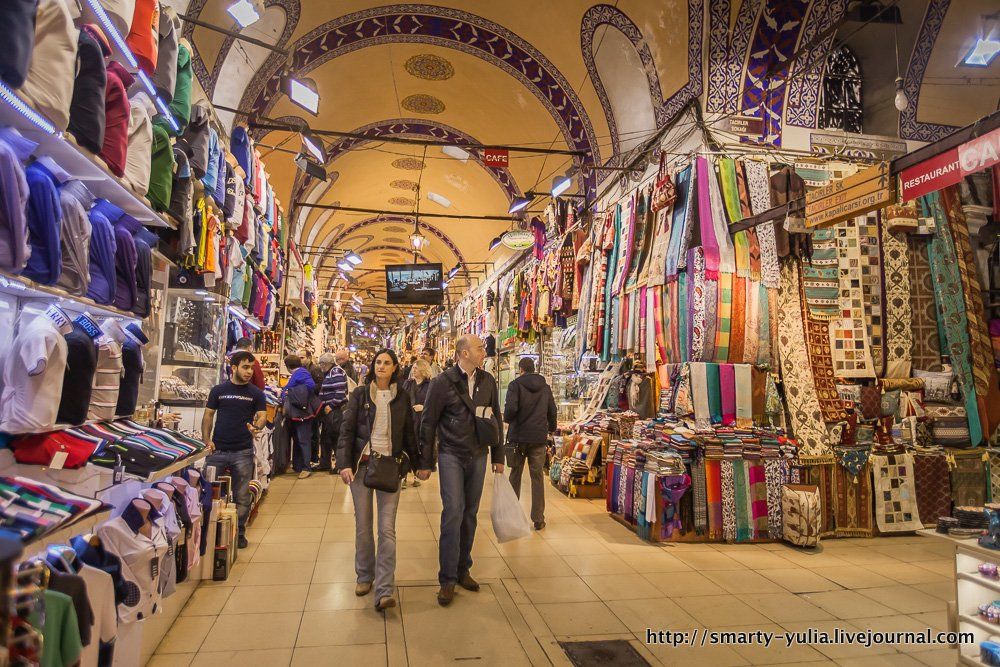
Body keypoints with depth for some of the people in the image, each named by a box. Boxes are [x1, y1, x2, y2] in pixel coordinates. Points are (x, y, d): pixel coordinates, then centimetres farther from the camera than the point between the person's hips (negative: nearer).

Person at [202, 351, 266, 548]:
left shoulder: (256, 393, 3)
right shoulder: (218, 390, 4)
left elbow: (262, 415, -4)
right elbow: (208, 415, 6)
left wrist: (257, 426, -27)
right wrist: (206, 440, -6)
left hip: (243, 452, 0)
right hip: (217, 450, 1)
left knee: (241, 496, 7)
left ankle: (239, 532, 22)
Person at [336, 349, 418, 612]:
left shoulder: (402, 397, 5)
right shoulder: (360, 394, 2)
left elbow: (409, 433, 12)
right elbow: (346, 430, -2)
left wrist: (415, 462, 13)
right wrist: (344, 464, -12)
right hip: (362, 463, 0)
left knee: (387, 528, -5)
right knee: (363, 525, 9)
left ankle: (385, 591, -4)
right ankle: (365, 576, 28)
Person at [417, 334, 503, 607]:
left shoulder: (487, 381, 5)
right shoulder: (443, 382, -8)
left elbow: (496, 419, 13)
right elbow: (428, 423, -4)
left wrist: (498, 456, 12)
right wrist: (425, 463, -4)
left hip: (478, 456, 4)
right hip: (451, 454, -4)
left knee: (470, 514, 10)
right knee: (453, 512, -9)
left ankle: (462, 570, 24)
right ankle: (448, 579, 1)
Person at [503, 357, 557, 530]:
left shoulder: (515, 385, -7)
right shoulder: (545, 387, 8)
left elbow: (511, 408, -20)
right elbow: (552, 411, 14)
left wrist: (507, 419, 2)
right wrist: (551, 428, 32)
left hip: (518, 436, -2)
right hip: (539, 437, 2)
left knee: (515, 475, 12)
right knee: (537, 477, 6)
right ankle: (538, 519, 7)